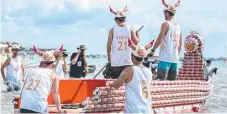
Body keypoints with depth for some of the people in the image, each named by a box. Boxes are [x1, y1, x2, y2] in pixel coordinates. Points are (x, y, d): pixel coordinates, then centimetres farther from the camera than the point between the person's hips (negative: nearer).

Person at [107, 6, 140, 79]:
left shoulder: (113, 30, -2)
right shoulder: (130, 29, 0)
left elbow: (109, 45, -3)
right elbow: (136, 42, 4)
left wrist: (109, 57, 10)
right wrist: (137, 34, 24)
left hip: (115, 61, -1)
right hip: (128, 61, 1)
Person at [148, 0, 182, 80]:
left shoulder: (166, 24, -6)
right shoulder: (178, 26, 14)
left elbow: (160, 39, -13)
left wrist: (152, 50, -6)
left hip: (165, 58, -7)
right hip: (175, 58, 7)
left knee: (161, 79, -11)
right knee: (172, 81, 10)